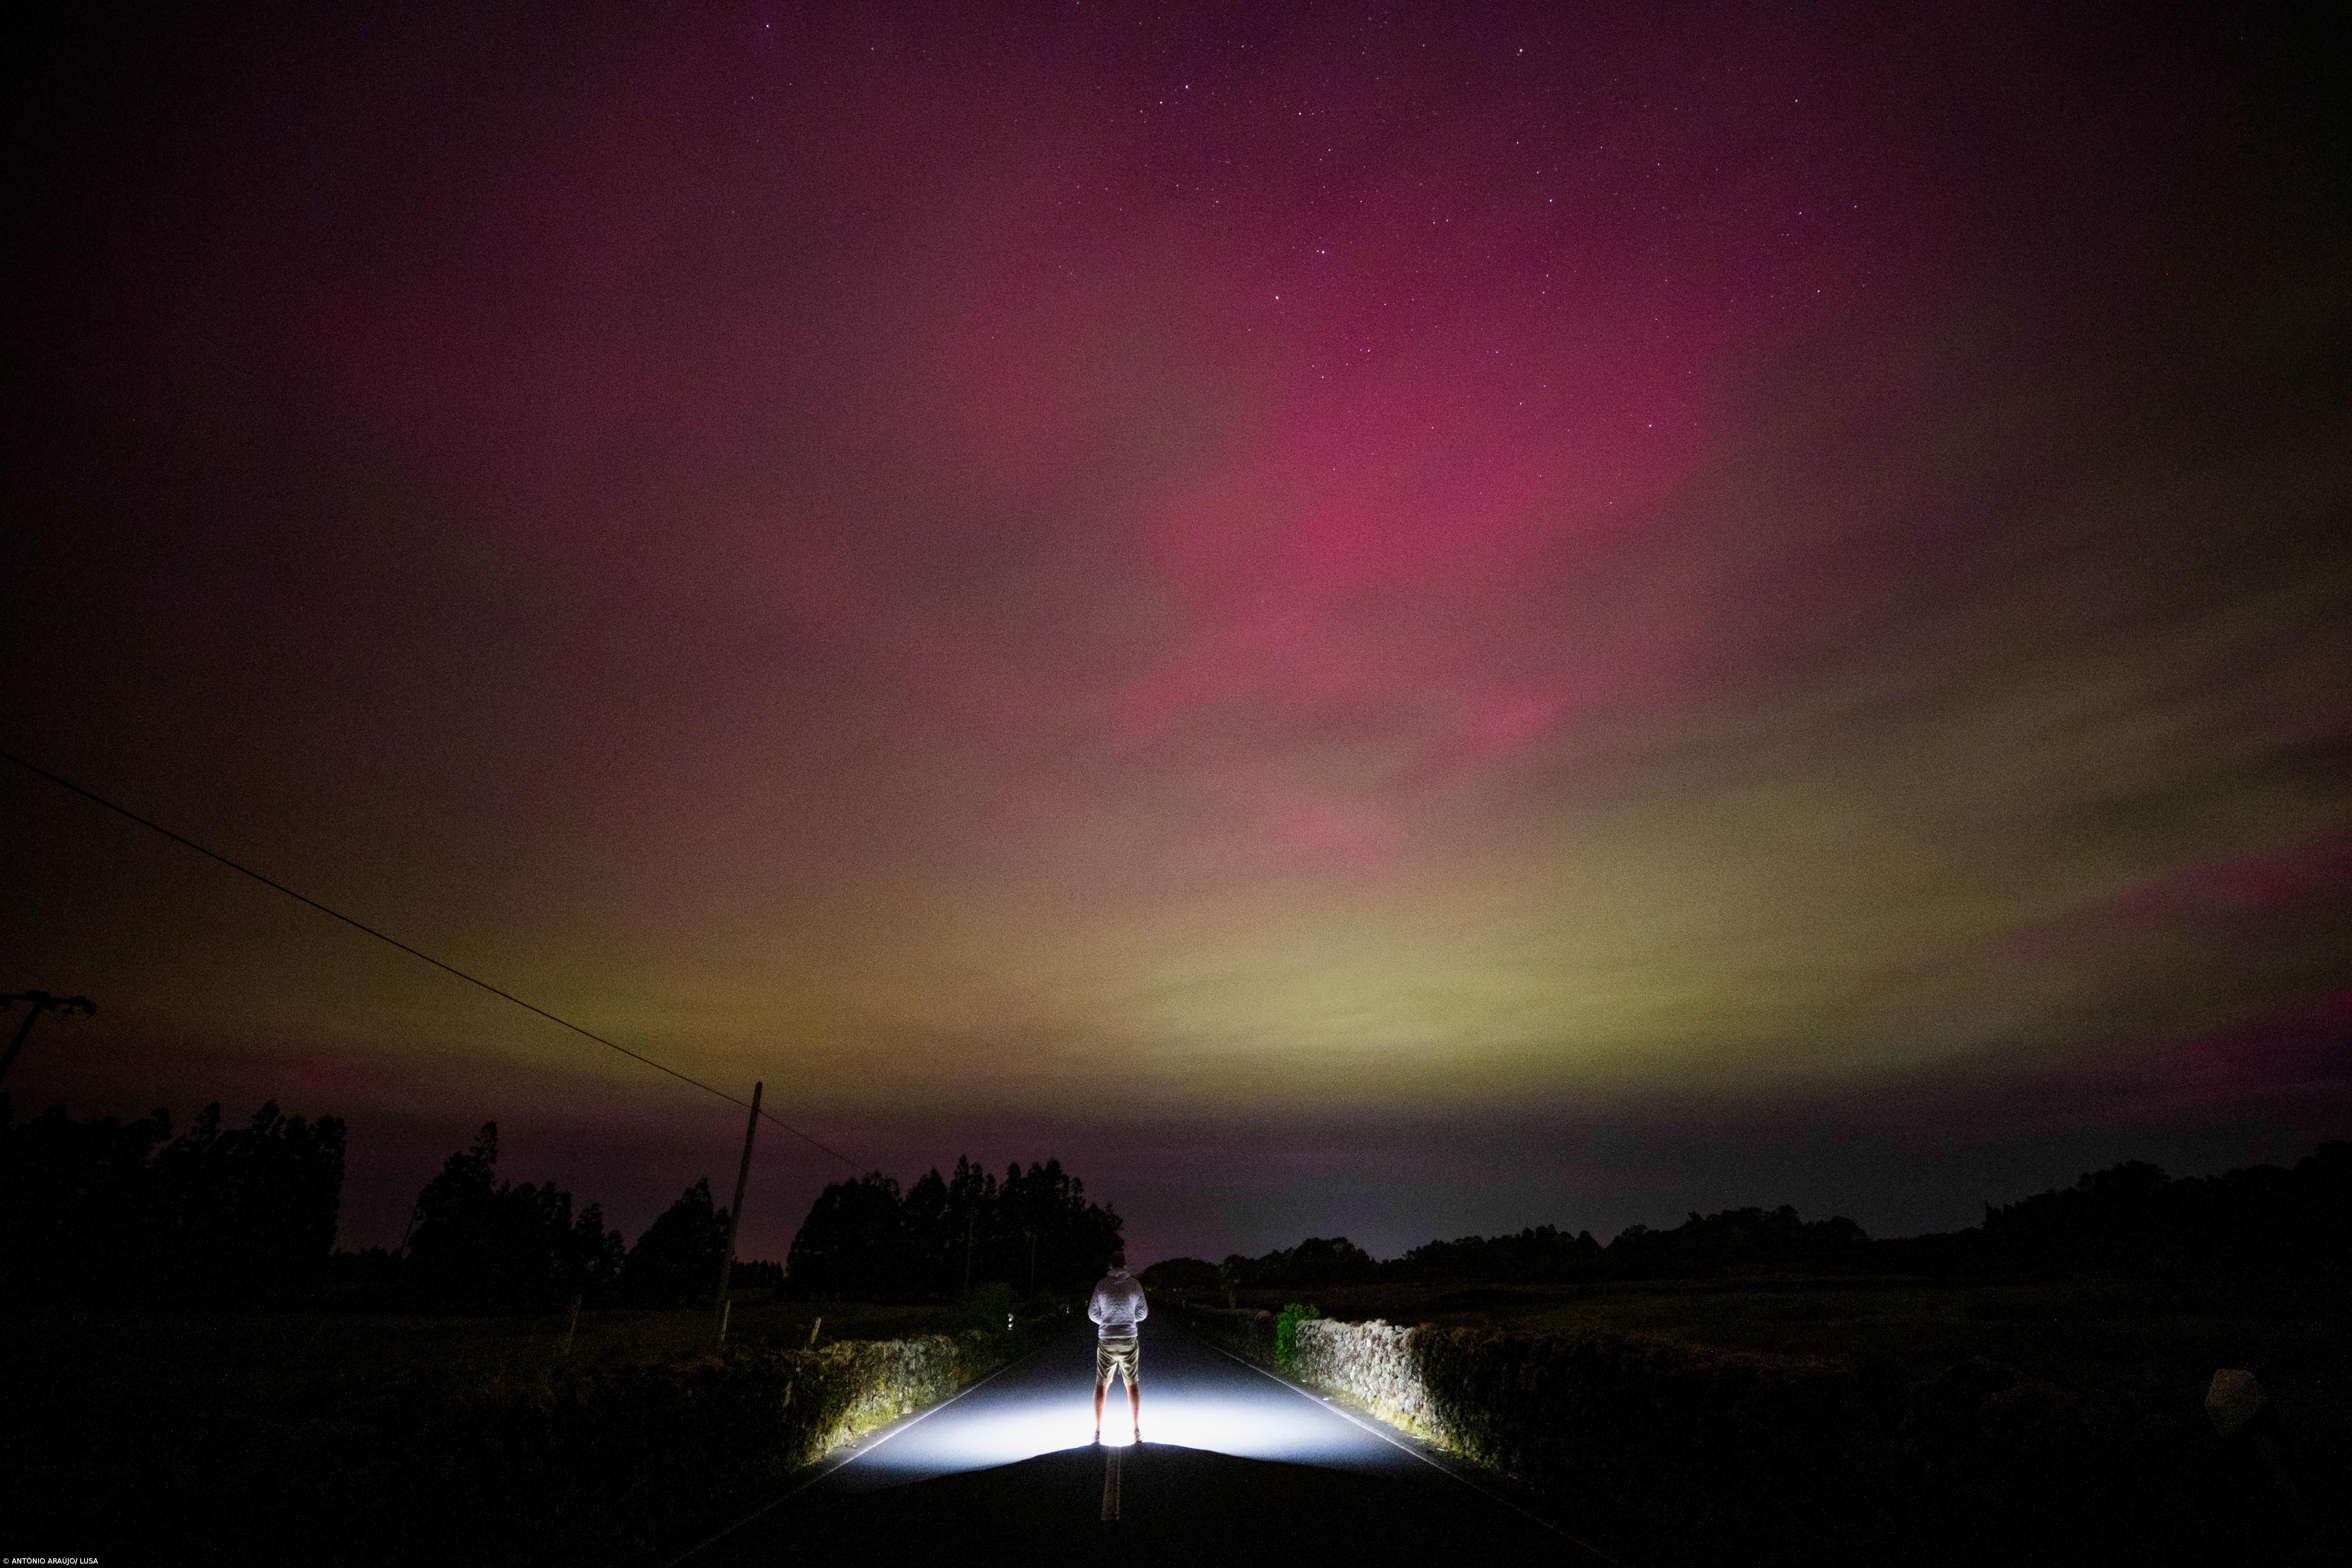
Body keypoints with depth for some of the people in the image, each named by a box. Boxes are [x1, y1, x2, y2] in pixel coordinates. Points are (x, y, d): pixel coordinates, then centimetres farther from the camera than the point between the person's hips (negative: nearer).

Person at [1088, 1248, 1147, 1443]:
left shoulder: (1102, 1286, -4)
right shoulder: (1135, 1285, -3)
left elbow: (1093, 1313, 5)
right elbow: (1143, 1313, 5)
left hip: (1106, 1342, 0)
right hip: (1129, 1341, 0)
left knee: (1102, 1385, 11)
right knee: (1133, 1385, 11)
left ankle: (1098, 1432, 9)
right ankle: (1137, 1432, 9)